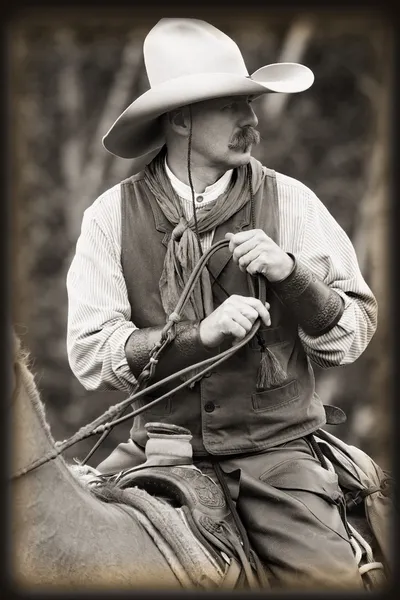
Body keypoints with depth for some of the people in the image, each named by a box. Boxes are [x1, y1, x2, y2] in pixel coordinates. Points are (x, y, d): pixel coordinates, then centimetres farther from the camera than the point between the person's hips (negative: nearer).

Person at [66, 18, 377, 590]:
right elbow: (90, 353, -7)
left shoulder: (290, 202, 0)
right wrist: (203, 334, -19)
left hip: (274, 446, -1)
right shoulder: (112, 216, 0)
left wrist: (290, 273, -17)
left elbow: (353, 337, 1)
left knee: (332, 579, -22)